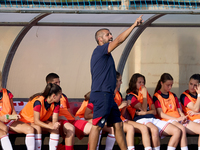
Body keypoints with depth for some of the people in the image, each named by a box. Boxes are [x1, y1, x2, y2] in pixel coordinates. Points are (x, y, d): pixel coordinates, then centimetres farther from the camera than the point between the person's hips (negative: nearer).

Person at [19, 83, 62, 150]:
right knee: (37, 128, -38)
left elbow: (55, 119, -14)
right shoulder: (38, 101, -33)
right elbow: (36, 121, -35)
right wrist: (51, 126, -45)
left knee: (56, 129, -18)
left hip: (41, 121, 7)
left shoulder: (56, 103, -11)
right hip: (26, 120, -7)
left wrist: (55, 125, -39)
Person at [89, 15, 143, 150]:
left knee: (118, 124, 10)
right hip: (101, 94, -10)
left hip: (108, 95, 10)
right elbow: (120, 40, -14)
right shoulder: (99, 50, -7)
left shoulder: (105, 53, 22)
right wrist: (134, 25, -10)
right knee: (97, 126, -10)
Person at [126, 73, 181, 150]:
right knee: (155, 130, -44)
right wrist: (144, 95, 1)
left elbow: (154, 111, 17)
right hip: (141, 120, -7)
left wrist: (144, 113, -3)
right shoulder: (130, 96, 7)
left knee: (177, 131, -15)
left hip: (153, 120, 7)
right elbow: (144, 109, -4)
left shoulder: (147, 95, 27)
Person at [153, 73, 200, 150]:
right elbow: (160, 114, -5)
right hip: (167, 120, -7)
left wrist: (183, 117, -2)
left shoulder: (173, 96, 26)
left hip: (179, 120, 7)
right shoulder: (156, 97, 5)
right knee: (182, 129, -41)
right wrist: (176, 119, -14)